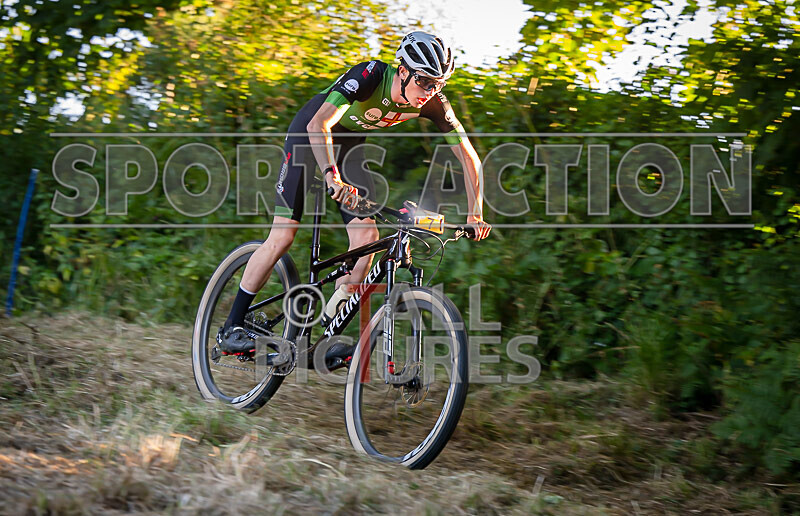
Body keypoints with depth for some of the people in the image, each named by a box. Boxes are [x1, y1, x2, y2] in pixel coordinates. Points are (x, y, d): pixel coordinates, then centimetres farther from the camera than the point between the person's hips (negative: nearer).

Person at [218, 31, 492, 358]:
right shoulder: (368, 76, -35)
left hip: (349, 145, 5)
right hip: (309, 135, -5)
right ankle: (232, 328, 0)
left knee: (366, 236, -12)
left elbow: (469, 157, -14)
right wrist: (332, 176, -60)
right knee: (283, 236, -11)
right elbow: (318, 126, -45)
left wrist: (475, 215, -23)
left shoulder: (432, 104, -21)